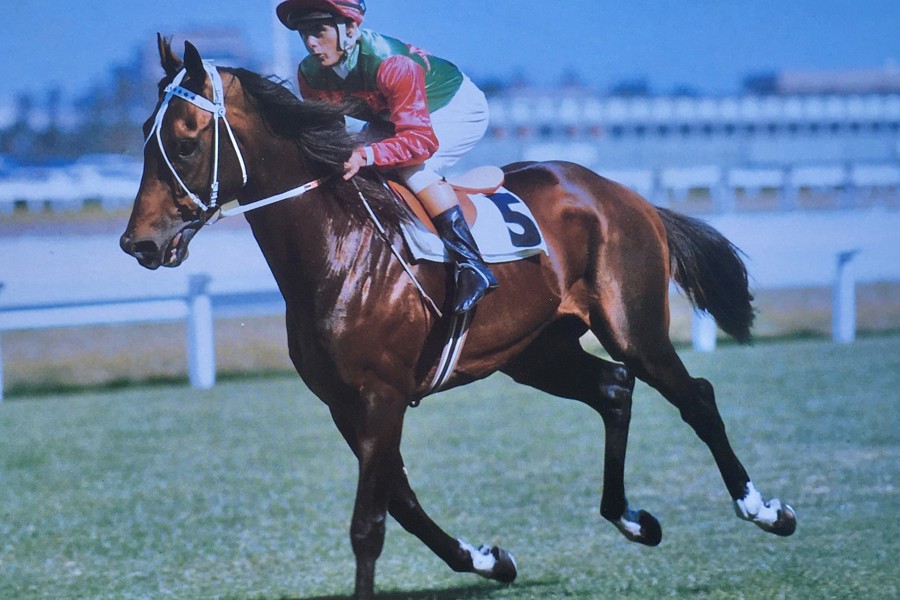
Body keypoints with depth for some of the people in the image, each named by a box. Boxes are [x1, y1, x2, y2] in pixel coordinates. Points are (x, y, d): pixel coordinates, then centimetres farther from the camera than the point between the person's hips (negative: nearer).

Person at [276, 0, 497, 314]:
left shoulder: (392, 63, -39)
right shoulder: (310, 73, -18)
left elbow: (421, 140, -42)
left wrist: (366, 155, -55)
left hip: (460, 109, -8)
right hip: (394, 116, 8)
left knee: (413, 162, -32)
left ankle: (472, 265, -33)